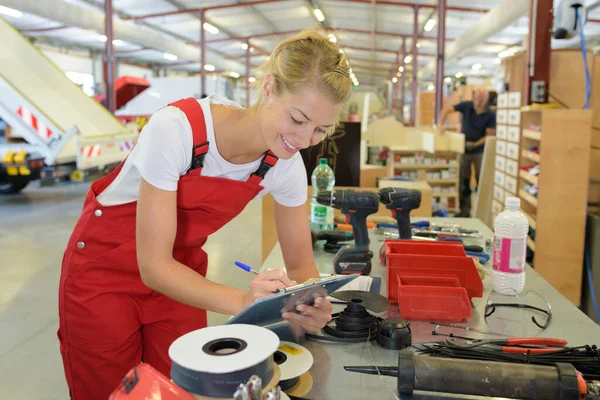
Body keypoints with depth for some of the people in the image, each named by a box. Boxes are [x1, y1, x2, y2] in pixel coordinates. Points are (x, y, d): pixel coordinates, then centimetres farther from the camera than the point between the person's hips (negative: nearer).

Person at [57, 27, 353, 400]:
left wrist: (311, 303, -29)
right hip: (104, 264, -3)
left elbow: (301, 262, -7)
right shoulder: (176, 128, -32)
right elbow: (153, 264, -29)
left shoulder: (286, 165, -17)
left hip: (180, 269, 4)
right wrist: (242, 301, -43)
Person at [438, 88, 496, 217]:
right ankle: (465, 210, 15)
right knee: (463, 182, 6)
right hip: (464, 150, 2)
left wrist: (475, 144, -22)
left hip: (480, 151, -2)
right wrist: (441, 124, -17)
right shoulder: (466, 106, -5)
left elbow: (490, 135, -10)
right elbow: (446, 110, -2)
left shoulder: (491, 115, -10)